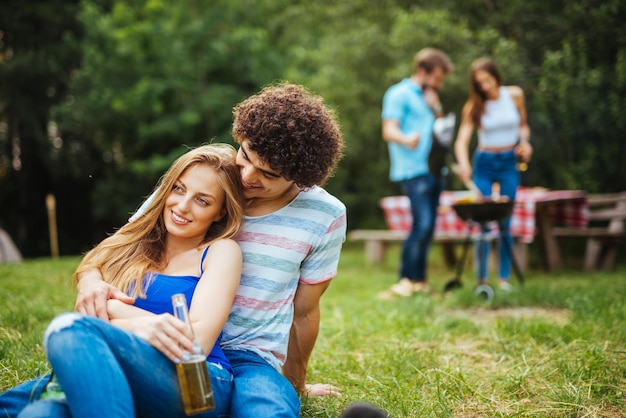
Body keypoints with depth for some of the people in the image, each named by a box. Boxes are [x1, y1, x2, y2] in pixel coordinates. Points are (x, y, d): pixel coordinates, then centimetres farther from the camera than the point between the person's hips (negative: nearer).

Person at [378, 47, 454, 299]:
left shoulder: (430, 97, 23)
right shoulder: (399, 94, -3)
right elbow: (389, 131, -13)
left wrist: (436, 109, 6)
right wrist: (406, 139, -35)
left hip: (433, 170, 8)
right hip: (413, 170, -8)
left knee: (428, 227, 7)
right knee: (422, 225, -17)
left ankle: (420, 280, 14)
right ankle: (405, 281, -10)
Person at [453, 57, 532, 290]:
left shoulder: (514, 95, -1)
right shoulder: (474, 105, -6)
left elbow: (523, 126, 13)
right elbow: (462, 139, -16)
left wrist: (525, 142, -9)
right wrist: (463, 164, -35)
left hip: (509, 162, 1)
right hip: (484, 164, -1)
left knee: (505, 223, 0)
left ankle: (504, 278, 6)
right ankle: (481, 279, 3)